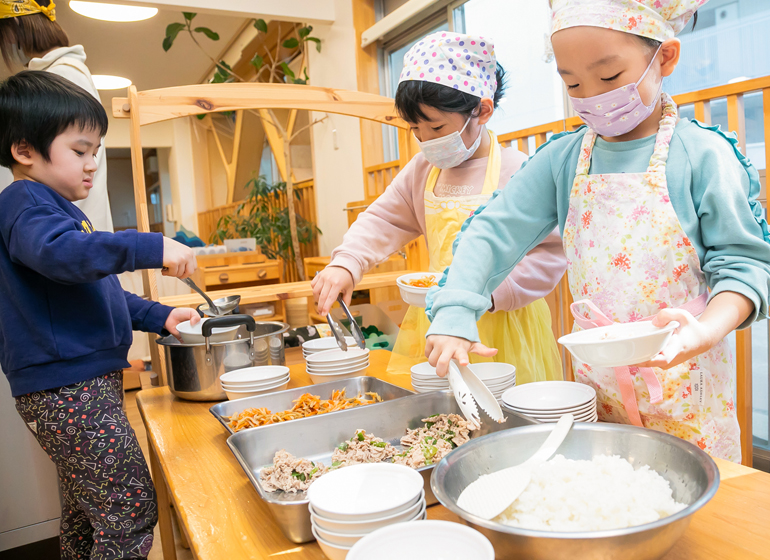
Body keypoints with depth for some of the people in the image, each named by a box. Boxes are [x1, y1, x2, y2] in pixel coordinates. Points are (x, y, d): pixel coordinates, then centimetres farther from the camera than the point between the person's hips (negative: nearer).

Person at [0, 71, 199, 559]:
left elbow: (96, 293, 26)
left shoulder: (57, 207, 21)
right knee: (133, 513, -8)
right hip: (67, 389, -11)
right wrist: (152, 248, -36)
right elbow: (60, 252, -35)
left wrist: (158, 316, 16)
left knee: (87, 512, 21)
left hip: (83, 385, 11)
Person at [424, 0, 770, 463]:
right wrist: (454, 314, -14)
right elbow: (494, 233, -2)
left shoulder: (703, 153, -8)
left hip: (684, 378, -3)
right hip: (596, 377, 3)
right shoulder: (562, 159, 1)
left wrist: (709, 328, -26)